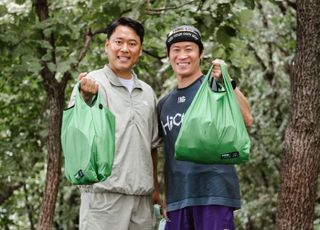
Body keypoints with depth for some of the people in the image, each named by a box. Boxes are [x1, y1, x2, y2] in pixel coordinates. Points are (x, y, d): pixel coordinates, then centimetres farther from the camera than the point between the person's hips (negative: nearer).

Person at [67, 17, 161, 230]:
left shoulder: (147, 93, 17)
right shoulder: (91, 83, 0)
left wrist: (155, 188, 18)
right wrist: (86, 98, -31)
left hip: (143, 196, 6)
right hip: (104, 192, -5)